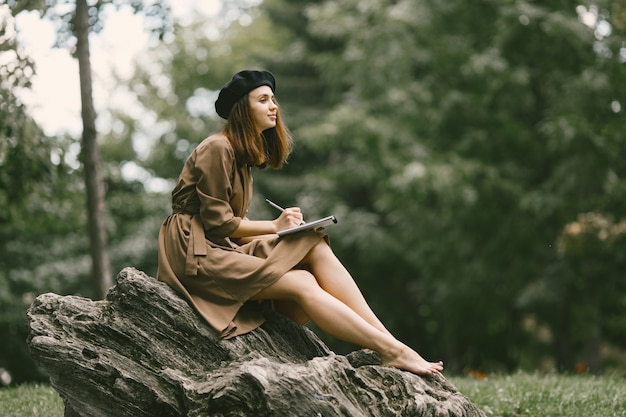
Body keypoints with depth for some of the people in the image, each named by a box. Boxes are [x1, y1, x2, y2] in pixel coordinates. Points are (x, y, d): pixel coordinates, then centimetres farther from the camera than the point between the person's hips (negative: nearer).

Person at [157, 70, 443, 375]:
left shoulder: (241, 155, 20)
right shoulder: (217, 149, -10)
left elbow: (233, 223, 11)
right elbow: (217, 222, -15)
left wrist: (279, 227, -5)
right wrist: (274, 227, -8)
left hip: (225, 247, 8)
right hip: (197, 253, -8)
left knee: (318, 247, -14)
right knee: (302, 284, -23)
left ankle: (388, 341, -22)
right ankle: (391, 351, -22)